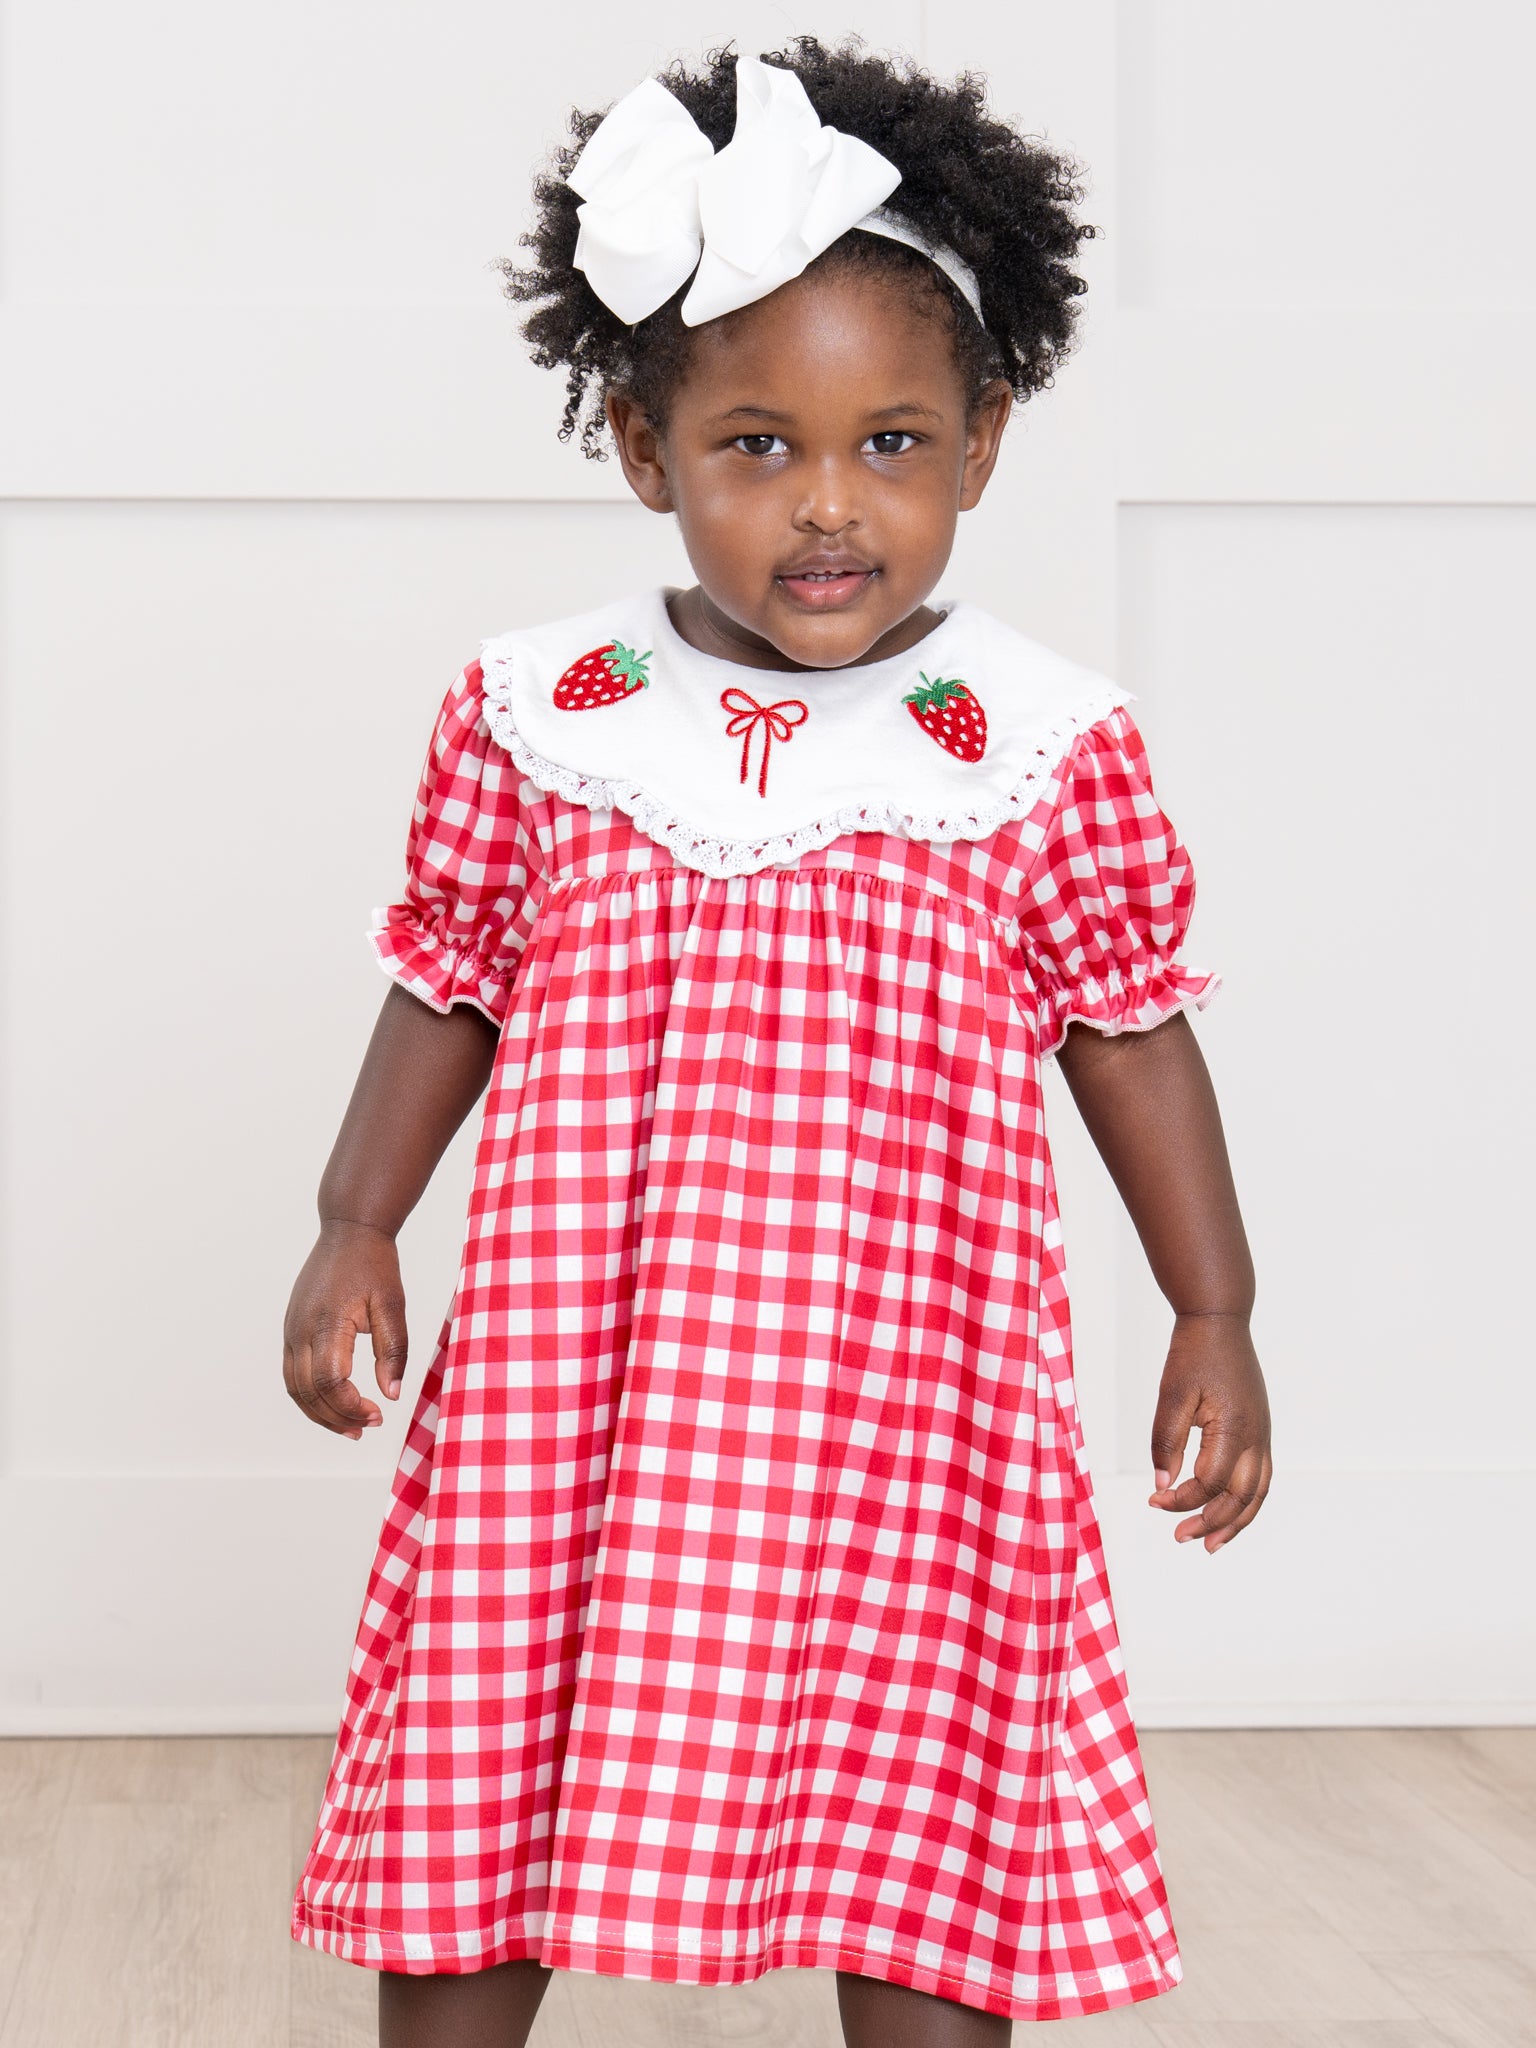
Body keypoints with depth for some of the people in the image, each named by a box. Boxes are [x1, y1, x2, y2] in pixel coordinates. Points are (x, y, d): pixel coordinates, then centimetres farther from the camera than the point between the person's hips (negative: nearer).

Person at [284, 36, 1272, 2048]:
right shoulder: (537, 712, 1)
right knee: (468, 1803, 10)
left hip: (904, 1390, -1)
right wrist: (355, 1227, 2)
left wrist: (1215, 1314, 7)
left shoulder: (1047, 745, -2)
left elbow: (1128, 1026, 7)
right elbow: (448, 985, 11)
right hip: (566, 1377, 1)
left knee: (920, 1850, 4)